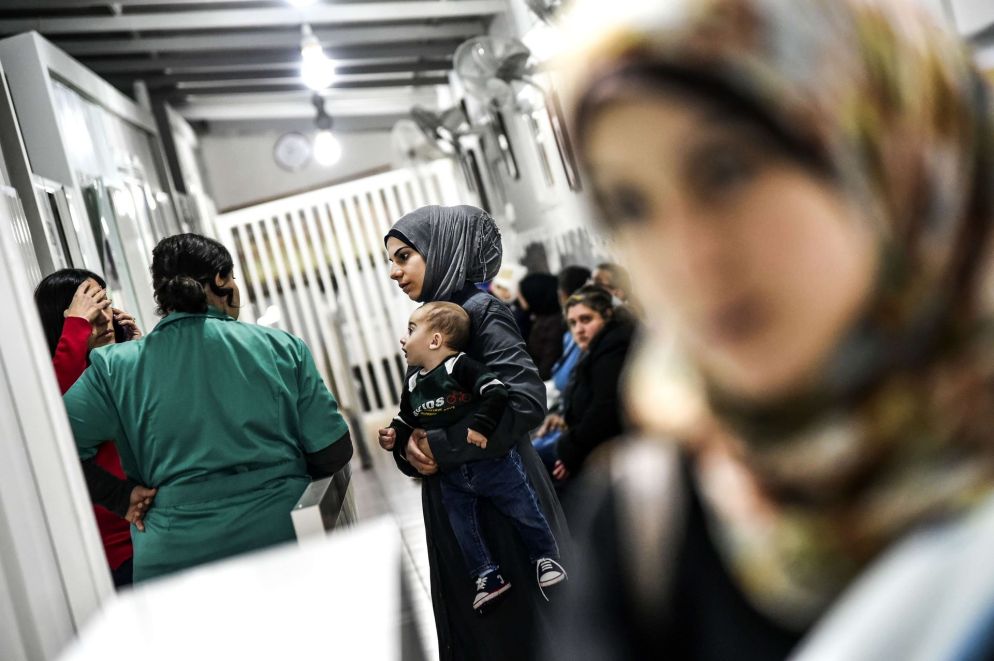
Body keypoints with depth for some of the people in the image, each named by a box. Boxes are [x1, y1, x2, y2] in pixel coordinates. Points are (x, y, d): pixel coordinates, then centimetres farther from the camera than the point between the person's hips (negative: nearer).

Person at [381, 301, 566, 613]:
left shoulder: (461, 366, -19)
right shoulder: (413, 384, 3)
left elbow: (496, 392, -27)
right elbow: (406, 419, 16)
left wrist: (482, 425, -32)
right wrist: (394, 435, -3)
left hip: (492, 461, -6)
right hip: (451, 476, 6)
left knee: (524, 510, 6)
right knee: (463, 527, 12)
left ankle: (545, 557, 26)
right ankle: (487, 575, 27)